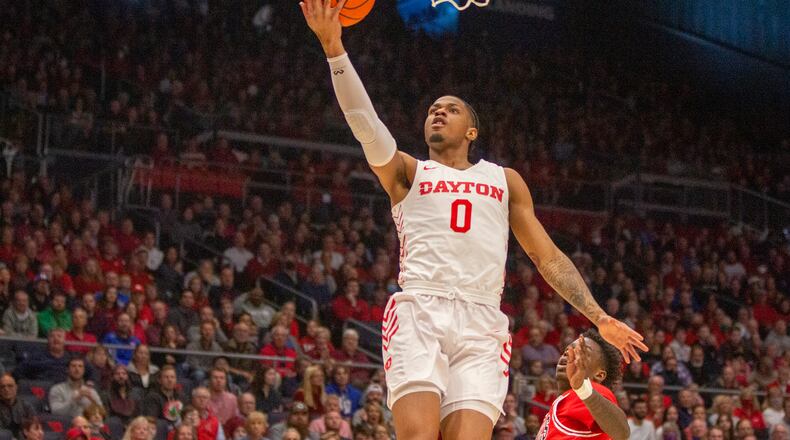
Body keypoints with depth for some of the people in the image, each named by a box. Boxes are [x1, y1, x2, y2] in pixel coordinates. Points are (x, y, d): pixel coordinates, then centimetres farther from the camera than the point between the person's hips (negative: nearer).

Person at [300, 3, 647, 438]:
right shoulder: (407, 172, 21)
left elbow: (548, 257, 23)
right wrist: (334, 48, -8)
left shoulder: (504, 180, 26)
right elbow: (364, 122, 4)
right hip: (419, 311, -1)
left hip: (482, 324, 2)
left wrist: (599, 317, 14)